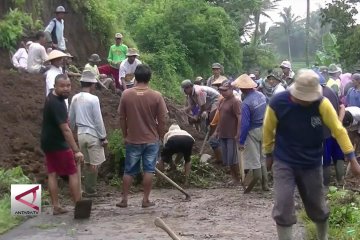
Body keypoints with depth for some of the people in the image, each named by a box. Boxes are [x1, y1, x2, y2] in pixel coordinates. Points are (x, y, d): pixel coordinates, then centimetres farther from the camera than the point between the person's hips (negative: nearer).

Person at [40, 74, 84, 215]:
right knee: (73, 173, 0)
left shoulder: (51, 97, 7)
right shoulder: (57, 104, -25)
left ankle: (56, 207, 12)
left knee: (52, 174, 8)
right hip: (58, 144, -9)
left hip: (47, 142, 9)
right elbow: (65, 129, -30)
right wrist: (76, 150, -32)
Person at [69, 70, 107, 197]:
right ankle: (90, 191, 6)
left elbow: (71, 118, 11)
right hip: (93, 135, -6)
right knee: (95, 164, 4)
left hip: (81, 134, 6)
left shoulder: (75, 98, 3)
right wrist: (103, 137, -7)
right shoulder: (93, 99, -15)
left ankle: (87, 190, 19)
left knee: (87, 163, 16)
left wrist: (73, 129, 28)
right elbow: (98, 120, -14)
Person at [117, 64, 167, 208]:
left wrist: (125, 135, 11)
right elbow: (162, 120, -6)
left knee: (129, 171, 11)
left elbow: (122, 118, -1)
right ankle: (146, 200, 10)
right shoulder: (156, 96, -10)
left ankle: (124, 200, 15)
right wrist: (161, 136, 8)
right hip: (152, 140, -1)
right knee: (149, 170, 7)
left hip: (133, 140, 1)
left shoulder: (126, 94, -6)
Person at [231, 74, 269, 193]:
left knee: (254, 159, 6)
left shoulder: (246, 103, -23)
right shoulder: (262, 95, -1)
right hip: (263, 129, 8)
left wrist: (241, 141, -16)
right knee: (262, 157, 19)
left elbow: (245, 124, -23)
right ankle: (265, 184, 26)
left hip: (253, 132, -8)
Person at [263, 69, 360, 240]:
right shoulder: (277, 103, -19)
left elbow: (338, 130, -9)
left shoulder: (322, 103, -17)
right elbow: (268, 130, -2)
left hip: (312, 164, 1)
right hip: (283, 163, -1)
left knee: (318, 209, 14)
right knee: (283, 208, -9)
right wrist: (269, 155, 9)